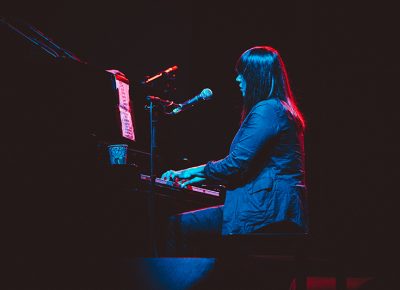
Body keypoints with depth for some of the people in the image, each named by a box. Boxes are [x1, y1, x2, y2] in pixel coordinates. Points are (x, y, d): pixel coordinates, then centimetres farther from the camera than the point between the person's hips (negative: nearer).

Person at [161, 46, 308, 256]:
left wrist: (199, 171, 0)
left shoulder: (266, 110, -12)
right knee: (182, 225, 14)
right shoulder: (280, 110, 21)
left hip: (266, 210, -10)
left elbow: (237, 164, -18)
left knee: (178, 226, -9)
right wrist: (201, 177, 22)